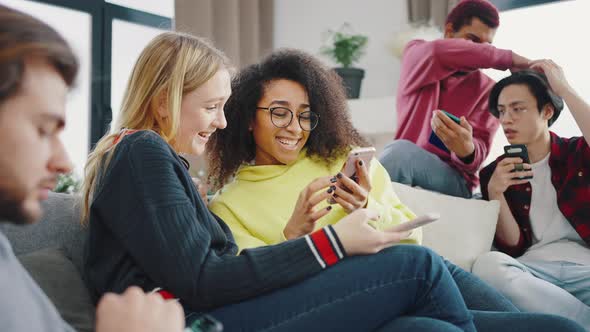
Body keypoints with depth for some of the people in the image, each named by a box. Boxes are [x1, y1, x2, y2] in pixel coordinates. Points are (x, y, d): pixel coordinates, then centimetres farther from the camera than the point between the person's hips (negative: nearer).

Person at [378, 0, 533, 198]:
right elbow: (439, 53, -19)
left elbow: (477, 156, -9)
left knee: (401, 152, -30)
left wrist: (466, 149, -34)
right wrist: (511, 60, -14)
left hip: (455, 181, -1)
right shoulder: (415, 54, 7)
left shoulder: (488, 89, 5)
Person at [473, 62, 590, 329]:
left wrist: (564, 89, -9)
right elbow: (513, 246, 6)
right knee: (487, 264, -34)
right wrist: (495, 193, -8)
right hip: (534, 267, 3)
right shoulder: (495, 173, 13)